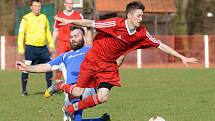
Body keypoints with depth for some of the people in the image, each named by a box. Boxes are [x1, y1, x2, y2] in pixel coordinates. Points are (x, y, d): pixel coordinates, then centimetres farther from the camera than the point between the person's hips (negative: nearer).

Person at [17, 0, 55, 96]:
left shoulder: (44, 17, 12)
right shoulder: (26, 19, -3)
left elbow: (48, 32, 20)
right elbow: (21, 34, -5)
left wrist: (51, 45, 16)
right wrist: (21, 48, -12)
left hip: (43, 48, 4)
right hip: (31, 48, -4)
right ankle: (24, 90, 10)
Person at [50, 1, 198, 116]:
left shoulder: (142, 33, -9)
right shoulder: (116, 24, -23)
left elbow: (161, 45, -5)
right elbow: (91, 23, -17)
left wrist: (182, 57, -6)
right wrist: (70, 21, -16)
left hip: (109, 65, 4)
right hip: (93, 59, -4)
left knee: (103, 97, -9)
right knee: (78, 92, -2)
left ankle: (72, 108, 15)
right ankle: (60, 85, 32)